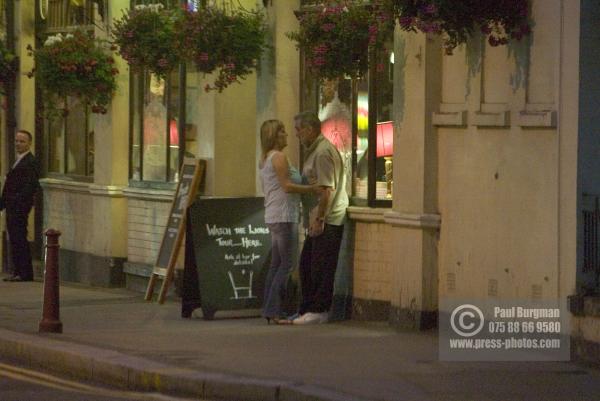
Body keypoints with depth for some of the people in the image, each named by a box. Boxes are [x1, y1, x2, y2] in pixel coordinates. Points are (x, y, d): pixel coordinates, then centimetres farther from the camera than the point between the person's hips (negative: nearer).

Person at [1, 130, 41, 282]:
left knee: (19, 239, -9)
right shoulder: (18, 161, 20)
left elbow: (31, 186, -19)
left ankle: (25, 273, -7)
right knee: (14, 240, 10)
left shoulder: (30, 162, -11)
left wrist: (18, 201, -23)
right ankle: (18, 272, 14)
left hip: (20, 207, -10)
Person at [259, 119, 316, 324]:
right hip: (284, 216, -10)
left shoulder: (265, 159, 18)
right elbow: (287, 186, -17)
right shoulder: (279, 157, -11)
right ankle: (273, 310, -11)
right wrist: (313, 188, -12)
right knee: (286, 264, -8)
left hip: (272, 215, 10)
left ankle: (269, 310, 10)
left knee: (276, 264, 10)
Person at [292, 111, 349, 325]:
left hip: (328, 220, -11)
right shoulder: (313, 151, 19)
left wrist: (319, 219, -22)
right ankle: (307, 309, 21)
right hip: (318, 220, 11)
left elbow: (327, 189, -21)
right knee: (306, 264, 14)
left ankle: (319, 310, -1)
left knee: (321, 267, -6)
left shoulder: (323, 152, -15)